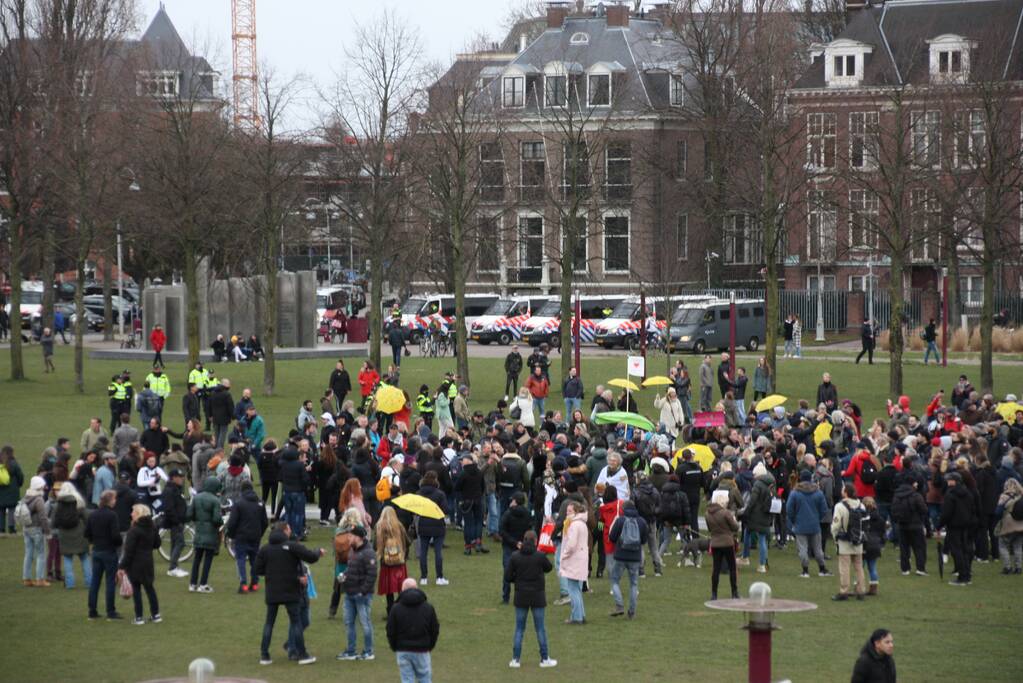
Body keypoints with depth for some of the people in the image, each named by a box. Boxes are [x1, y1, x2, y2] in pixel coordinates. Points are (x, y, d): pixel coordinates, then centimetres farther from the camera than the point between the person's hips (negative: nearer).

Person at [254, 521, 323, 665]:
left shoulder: (264, 549, 1)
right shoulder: (292, 546, -12)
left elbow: (258, 570, 2)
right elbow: (311, 557, -14)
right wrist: (319, 552, 8)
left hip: (272, 593, 3)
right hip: (290, 593, -3)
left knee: (269, 622, 10)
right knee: (296, 621, 4)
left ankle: (264, 655, 7)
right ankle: (302, 654, 5)